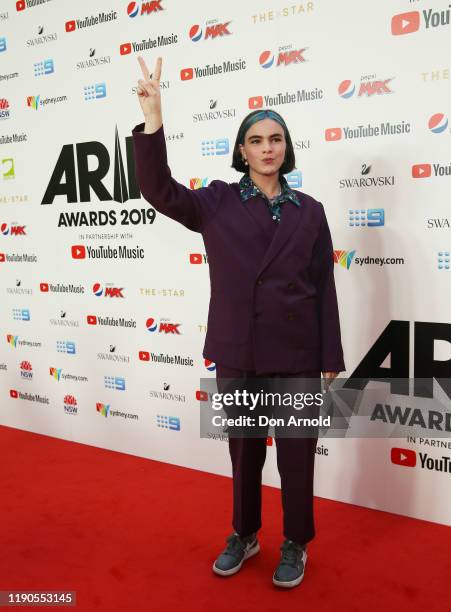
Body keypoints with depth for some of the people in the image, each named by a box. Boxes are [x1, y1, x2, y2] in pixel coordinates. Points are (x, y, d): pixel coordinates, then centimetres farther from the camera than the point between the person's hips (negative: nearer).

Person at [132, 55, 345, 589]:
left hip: (296, 353, 0)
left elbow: (325, 289, 3)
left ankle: (295, 544, 31)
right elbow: (158, 190, -15)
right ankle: (244, 535, 38)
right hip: (237, 352, 0)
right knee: (244, 449, 16)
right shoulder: (217, 202, 1)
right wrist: (153, 118, -27)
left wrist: (329, 360, 0)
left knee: (296, 452, 9)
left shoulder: (309, 210, 3)